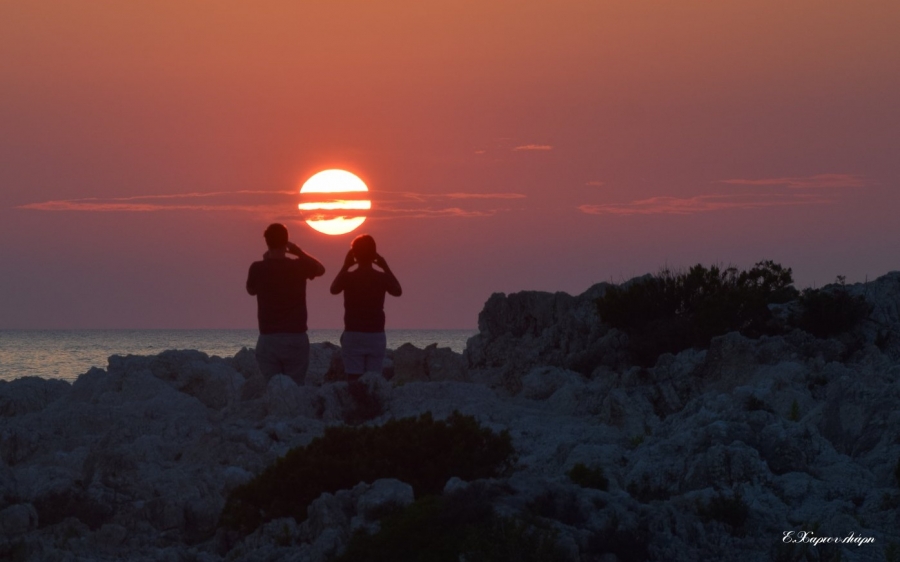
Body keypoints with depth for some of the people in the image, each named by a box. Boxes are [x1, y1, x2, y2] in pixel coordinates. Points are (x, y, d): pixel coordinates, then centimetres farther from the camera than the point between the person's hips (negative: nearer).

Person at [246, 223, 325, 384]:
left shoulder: (257, 269, -5)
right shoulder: (299, 266, -4)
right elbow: (321, 269, 19)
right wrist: (299, 252, 22)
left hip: (268, 339, 1)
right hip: (296, 338, 0)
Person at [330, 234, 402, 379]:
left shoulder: (347, 277, -6)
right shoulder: (382, 277, -3)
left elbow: (333, 289, 14)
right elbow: (398, 291, 17)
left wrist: (345, 267, 18)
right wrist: (386, 268, 17)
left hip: (353, 336, -1)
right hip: (376, 337, 1)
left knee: (354, 379, -2)